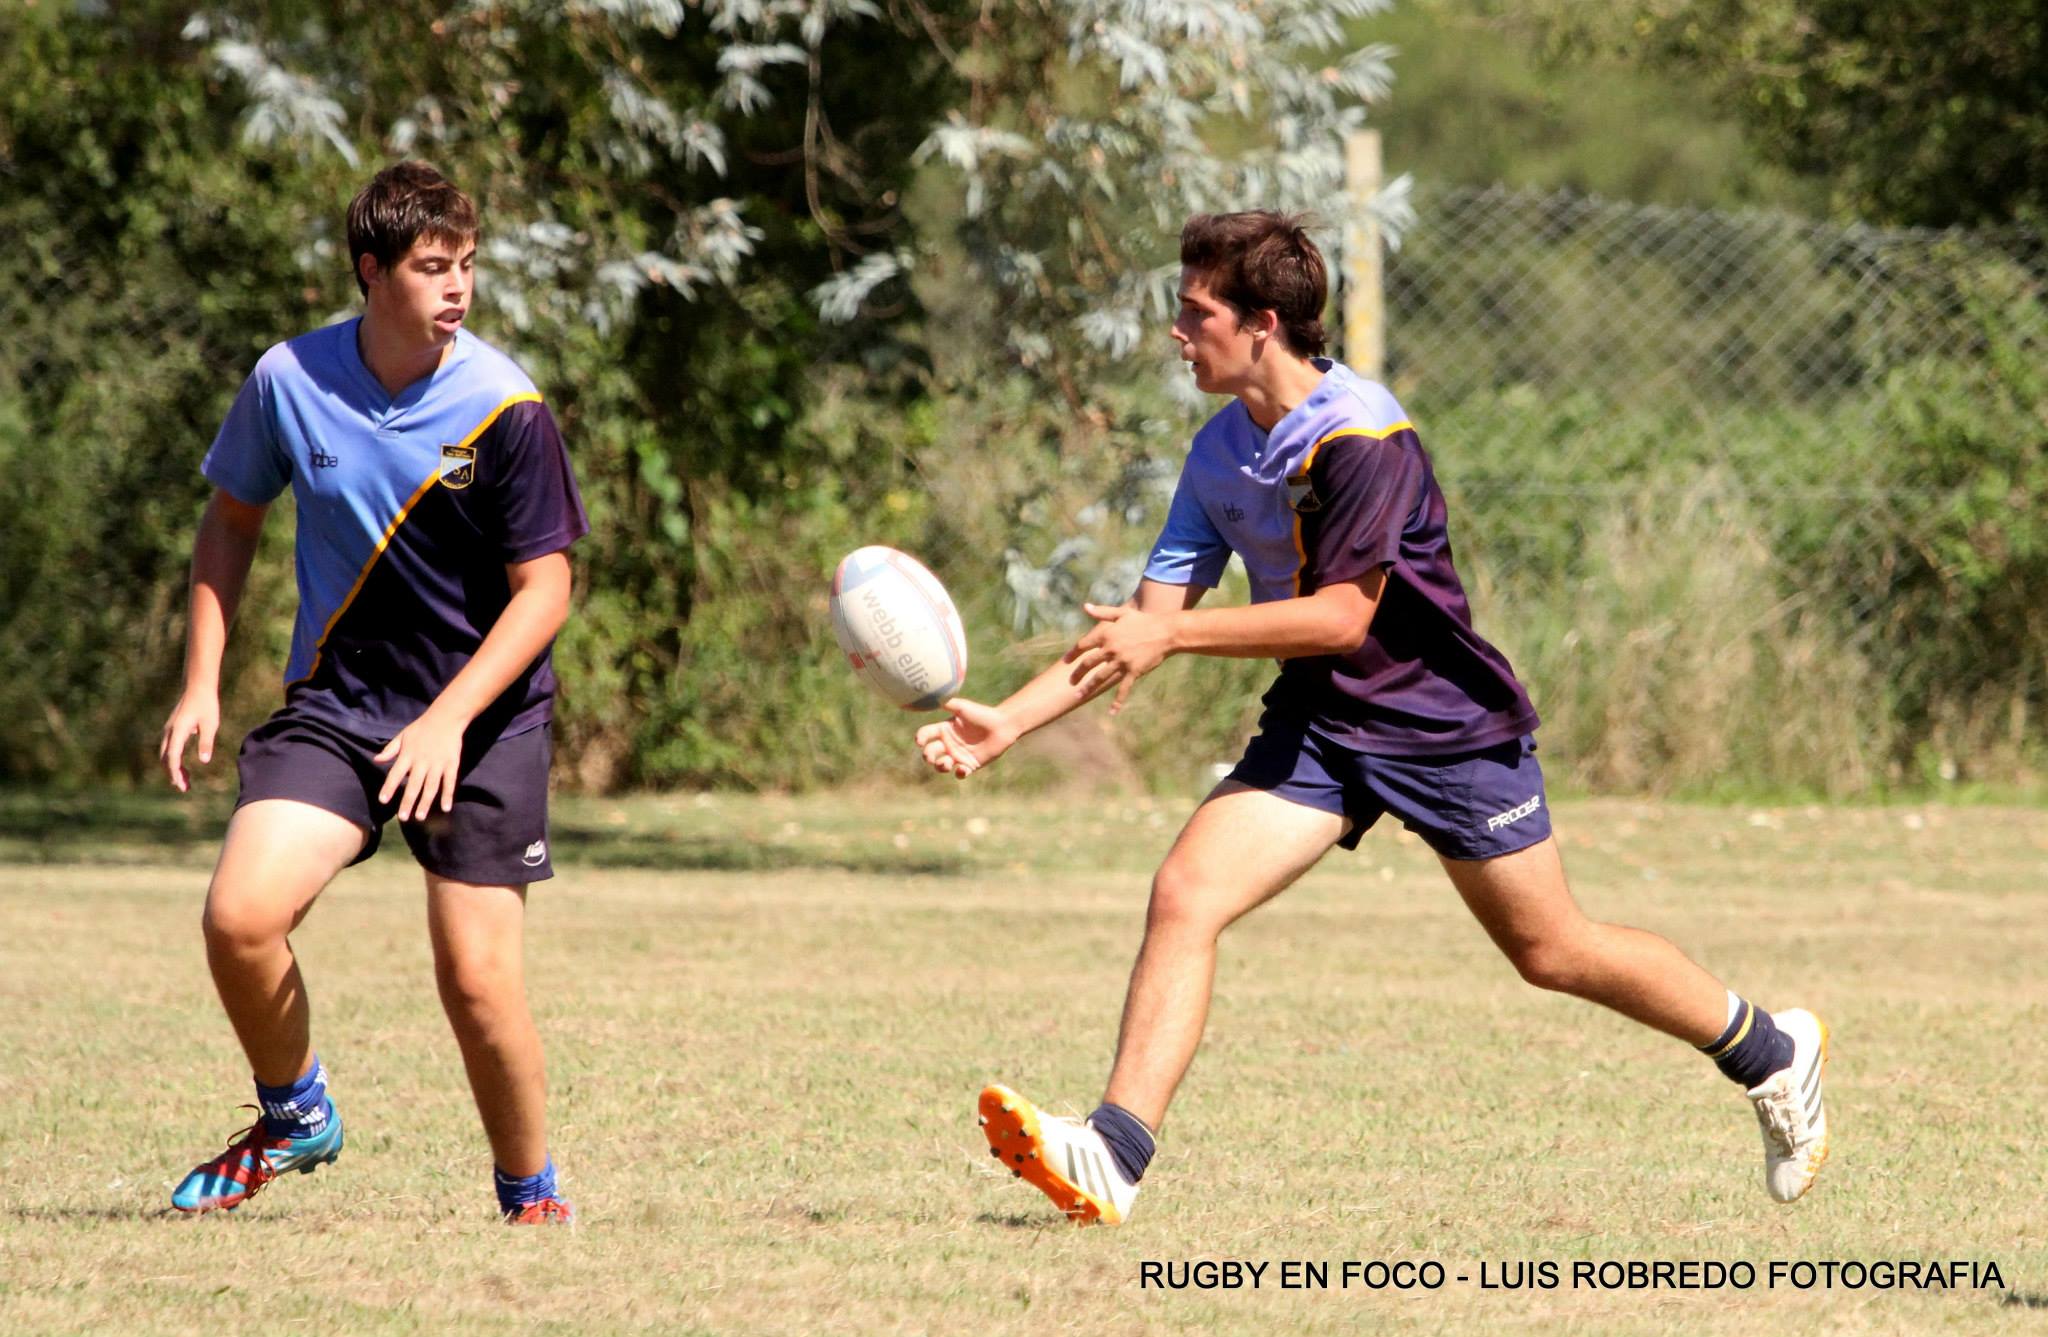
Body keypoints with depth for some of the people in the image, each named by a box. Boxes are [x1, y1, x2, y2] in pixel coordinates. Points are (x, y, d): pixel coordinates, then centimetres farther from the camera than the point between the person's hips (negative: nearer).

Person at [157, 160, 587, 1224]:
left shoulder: (506, 409, -14)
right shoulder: (289, 380, -5)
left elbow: (544, 588, -11)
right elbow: (231, 517, 12)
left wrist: (449, 718, -22)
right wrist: (202, 683, 6)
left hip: (483, 719, -2)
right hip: (334, 699, 2)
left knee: (477, 979, -10)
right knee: (240, 915, -18)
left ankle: (531, 1194, 14)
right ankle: (295, 1117, 10)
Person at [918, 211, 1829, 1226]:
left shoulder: (1360, 436, -22)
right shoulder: (1219, 453, 1)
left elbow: (1343, 614, -25)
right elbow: (1147, 622, 0)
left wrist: (1171, 634, -29)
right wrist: (1008, 722, -10)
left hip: (1445, 722, -6)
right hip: (1318, 722, 6)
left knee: (1551, 953, 6)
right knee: (1184, 896, -15)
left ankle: (1773, 1053, 28)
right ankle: (1112, 1159, -22)